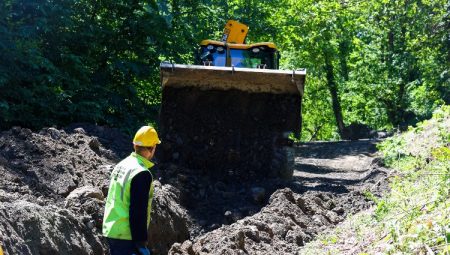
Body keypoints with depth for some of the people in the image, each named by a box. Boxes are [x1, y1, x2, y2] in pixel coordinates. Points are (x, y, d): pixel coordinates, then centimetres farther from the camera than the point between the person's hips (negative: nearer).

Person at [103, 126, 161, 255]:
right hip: (127, 237, -9)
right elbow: (138, 212, -21)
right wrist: (141, 243, -17)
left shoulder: (121, 165, 10)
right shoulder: (142, 174, -18)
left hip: (110, 231, 9)